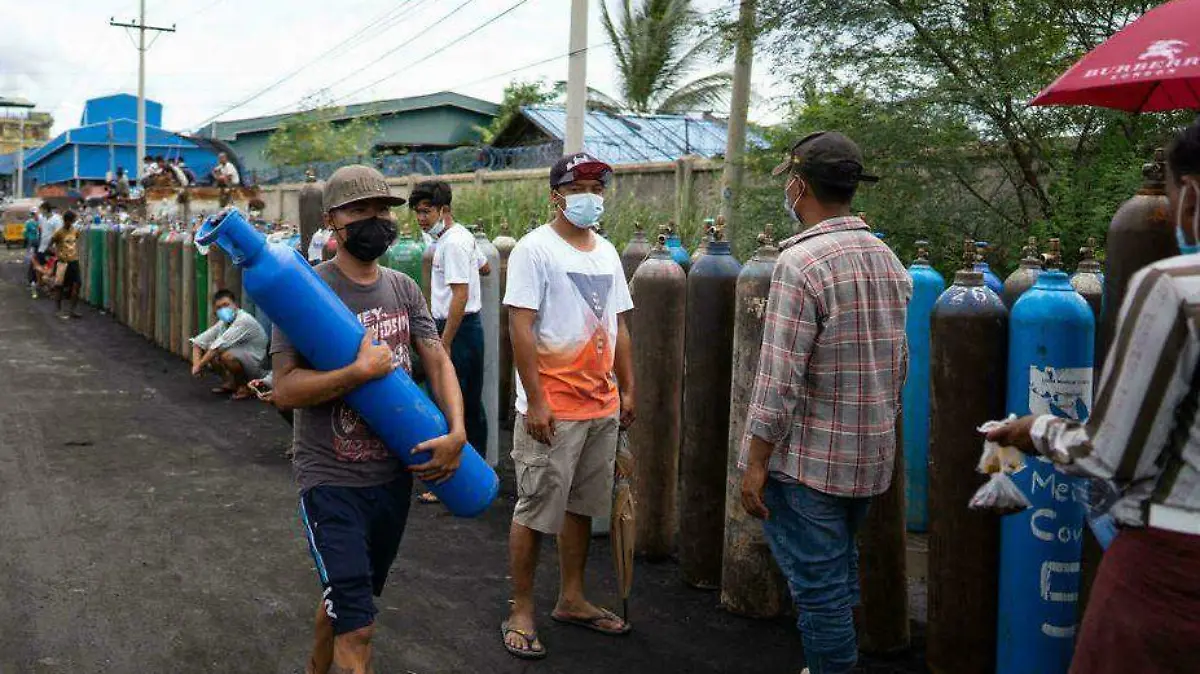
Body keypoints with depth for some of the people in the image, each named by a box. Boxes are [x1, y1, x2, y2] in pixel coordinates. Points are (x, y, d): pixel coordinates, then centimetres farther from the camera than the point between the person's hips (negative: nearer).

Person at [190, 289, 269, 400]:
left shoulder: (244, 320, -22)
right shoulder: (222, 323, 4)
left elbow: (221, 344, -28)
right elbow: (198, 341, 4)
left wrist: (200, 365, -22)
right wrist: (196, 364, -13)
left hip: (255, 367, -8)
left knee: (226, 355, -34)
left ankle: (246, 387, -10)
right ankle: (229, 383, 7)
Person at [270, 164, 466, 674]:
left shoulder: (403, 289, 5)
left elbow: (437, 362, 7)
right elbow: (285, 389, -19)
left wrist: (456, 432, -7)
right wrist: (362, 370, -25)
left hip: (395, 473, 6)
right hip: (332, 479, -6)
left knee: (346, 593, 25)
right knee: (357, 627, -8)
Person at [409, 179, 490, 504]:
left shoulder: (453, 243, -17)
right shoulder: (464, 235, 14)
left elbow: (460, 295, -23)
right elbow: (484, 267, 32)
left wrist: (444, 344, -23)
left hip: (458, 330, -11)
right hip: (469, 328, 11)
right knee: (472, 405, 15)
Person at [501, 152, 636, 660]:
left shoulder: (607, 252, 14)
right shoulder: (535, 248, -8)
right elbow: (520, 328, -14)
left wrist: (627, 389, 14)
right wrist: (535, 402, -18)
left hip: (602, 407, 7)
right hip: (551, 409, -7)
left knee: (582, 506, 15)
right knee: (534, 513, 0)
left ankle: (571, 600, 29)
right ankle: (520, 613, 12)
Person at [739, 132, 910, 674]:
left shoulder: (801, 263, -18)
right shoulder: (888, 259, 7)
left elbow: (780, 380, -21)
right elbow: (899, 364, 13)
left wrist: (755, 463, -14)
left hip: (809, 458, -8)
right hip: (871, 456, 9)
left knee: (819, 587, 1)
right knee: (841, 574, 23)